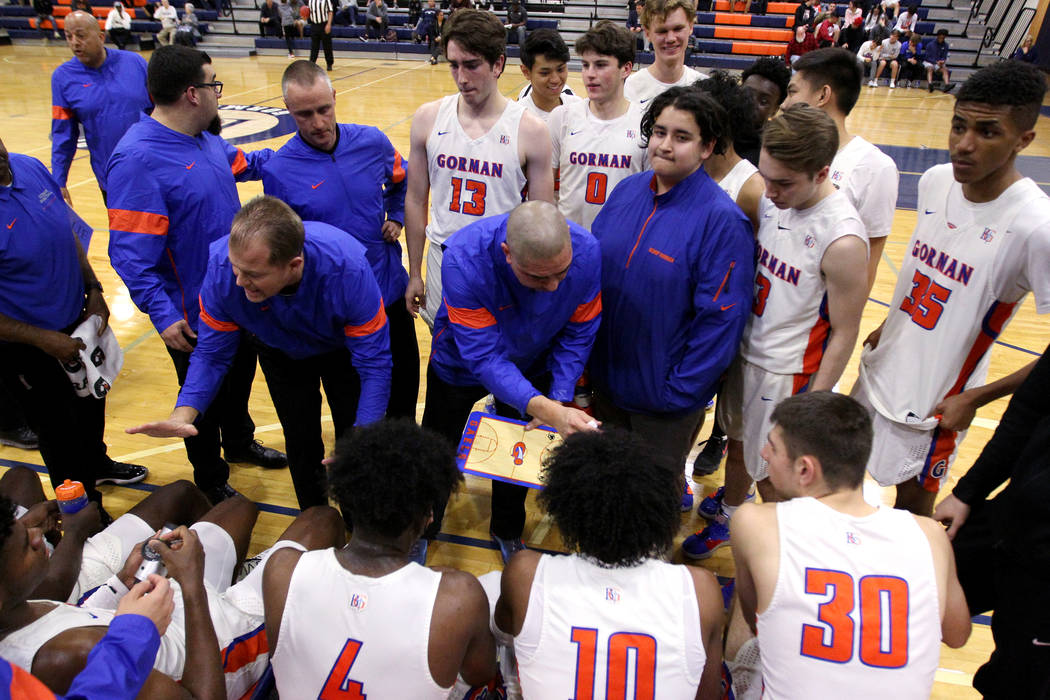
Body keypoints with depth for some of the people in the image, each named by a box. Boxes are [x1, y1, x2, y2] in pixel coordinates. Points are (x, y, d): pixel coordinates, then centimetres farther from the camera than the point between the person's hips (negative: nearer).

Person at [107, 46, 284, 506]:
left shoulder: (205, 138, 0)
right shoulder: (137, 159, -27)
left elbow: (241, 162, 24)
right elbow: (130, 253, -27)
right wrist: (163, 315, -30)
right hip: (193, 316, -8)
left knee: (240, 374, 27)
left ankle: (239, 442, 53)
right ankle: (211, 481, 34)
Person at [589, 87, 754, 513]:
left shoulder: (722, 219, -20)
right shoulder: (628, 191, -1)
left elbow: (721, 318, -19)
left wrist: (680, 391, -18)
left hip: (663, 398, -6)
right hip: (605, 377, 6)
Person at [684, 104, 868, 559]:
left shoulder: (842, 240, -25)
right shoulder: (772, 199, -5)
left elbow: (843, 334, -17)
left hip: (787, 372, -6)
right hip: (744, 351, 7)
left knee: (771, 473, 10)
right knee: (738, 443, 25)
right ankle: (728, 515, 50)